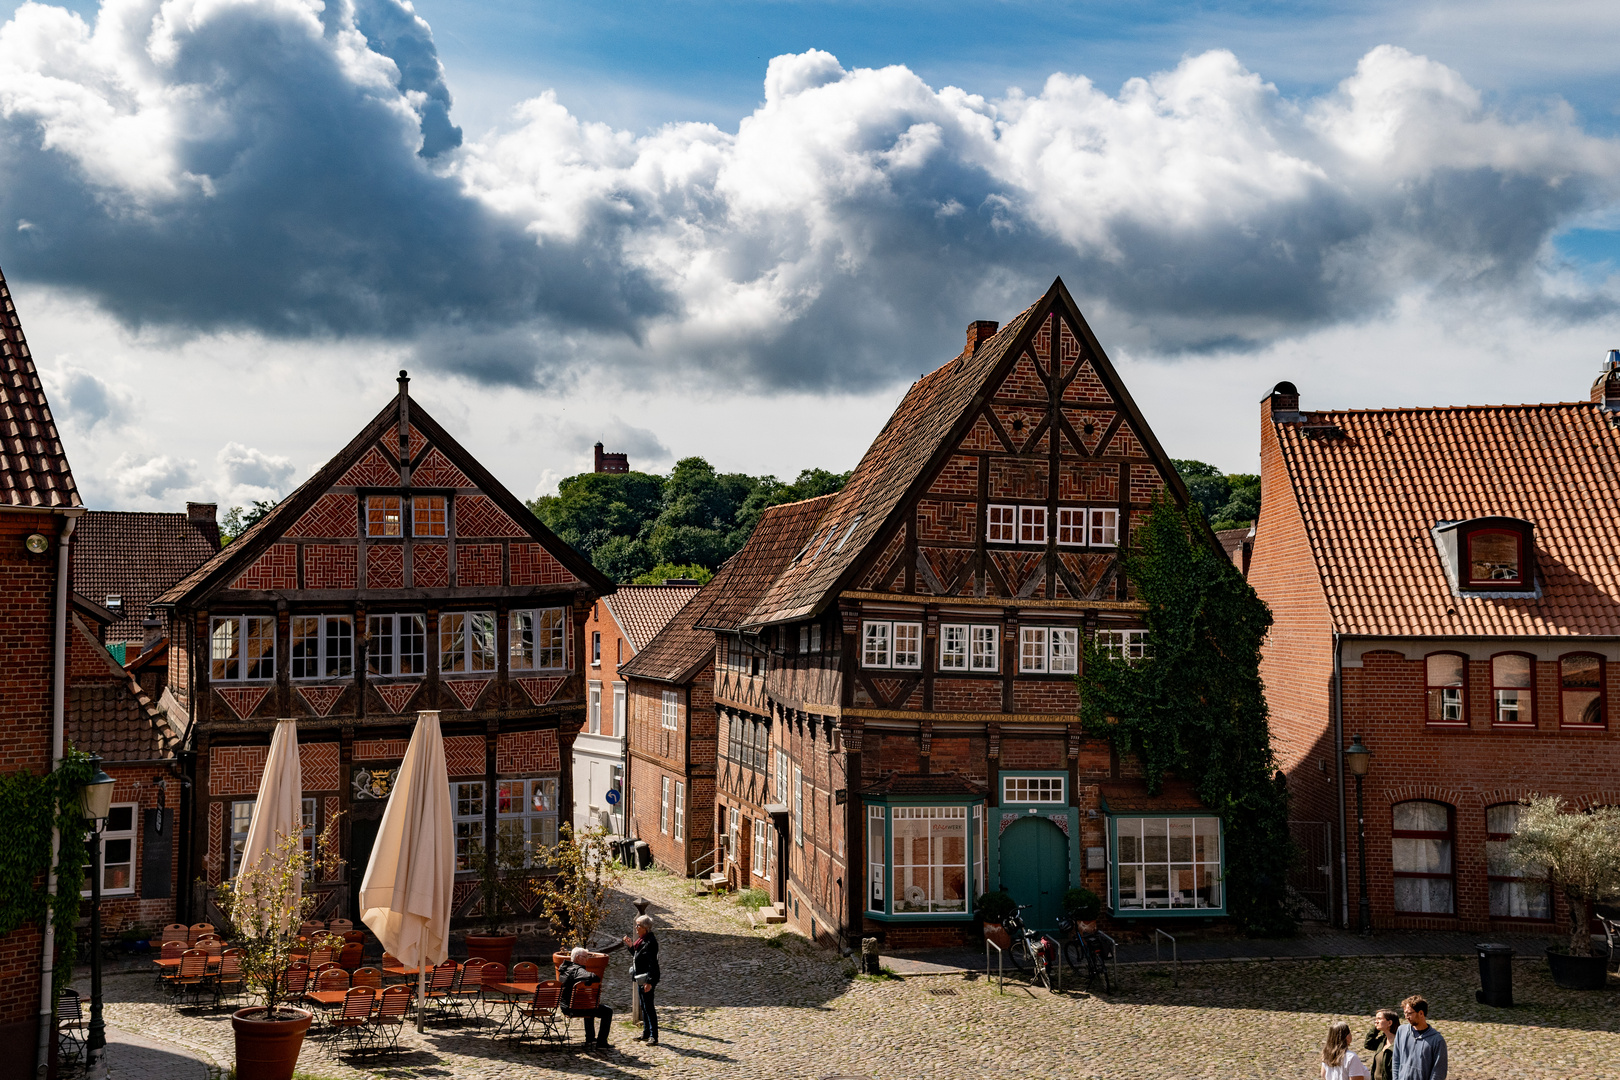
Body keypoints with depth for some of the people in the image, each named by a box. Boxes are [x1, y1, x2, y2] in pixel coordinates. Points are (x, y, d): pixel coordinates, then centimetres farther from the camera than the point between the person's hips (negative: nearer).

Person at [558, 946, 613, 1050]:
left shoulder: (564, 968, 8)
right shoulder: (577, 970, -21)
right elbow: (594, 978, -40)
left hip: (565, 1006, 10)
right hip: (575, 1008, -10)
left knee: (590, 1006, 39)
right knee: (607, 1012, 0)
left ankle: (590, 1039, 45)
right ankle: (601, 1043, 0)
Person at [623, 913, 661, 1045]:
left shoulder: (650, 942, -19)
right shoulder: (641, 939, 11)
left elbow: (652, 963, -22)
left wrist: (649, 982, -26)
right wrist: (631, 946, 8)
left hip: (648, 978, -10)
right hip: (640, 978, 10)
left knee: (648, 1007, -6)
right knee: (644, 1006, 17)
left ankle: (654, 1037, -1)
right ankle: (646, 1033, 27)